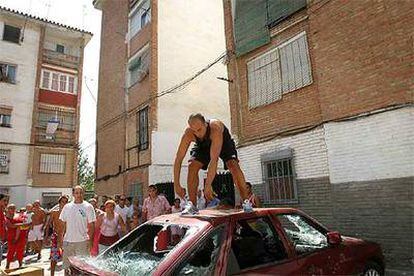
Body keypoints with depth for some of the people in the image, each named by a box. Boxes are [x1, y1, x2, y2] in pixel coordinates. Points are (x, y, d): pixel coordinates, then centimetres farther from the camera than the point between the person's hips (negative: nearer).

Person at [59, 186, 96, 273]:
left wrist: (90, 240, -9)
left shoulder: (88, 207, -4)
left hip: (82, 241, -3)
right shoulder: (67, 207, 5)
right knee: (66, 265, 14)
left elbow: (91, 225, -4)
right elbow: (63, 224, 11)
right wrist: (61, 237, 5)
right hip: (68, 240, 3)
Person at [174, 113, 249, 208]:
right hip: (203, 145, 3)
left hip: (223, 142, -3)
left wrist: (208, 185, -49)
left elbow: (214, 160, -47)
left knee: (233, 166, -26)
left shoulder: (215, 128, -44)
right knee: (192, 166, -19)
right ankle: (192, 205, -10)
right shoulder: (188, 134, -33)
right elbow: (178, 159, -28)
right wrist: (176, 185, -32)